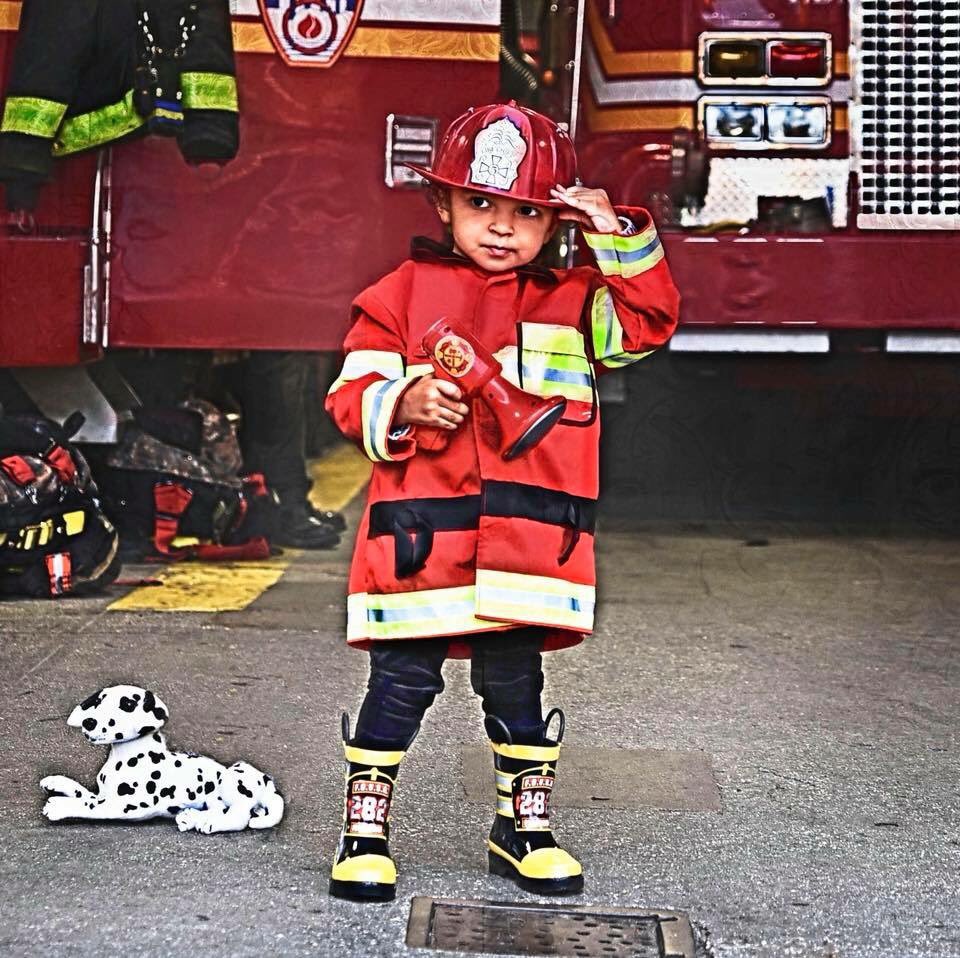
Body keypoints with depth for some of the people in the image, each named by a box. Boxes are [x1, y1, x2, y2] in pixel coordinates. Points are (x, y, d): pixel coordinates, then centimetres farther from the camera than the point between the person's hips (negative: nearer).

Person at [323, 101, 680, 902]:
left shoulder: (572, 301, 12)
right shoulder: (402, 295, 5)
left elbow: (649, 321, 0)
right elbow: (352, 394, 2)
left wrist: (619, 238, -8)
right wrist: (402, 405, -17)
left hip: (528, 538, 2)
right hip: (421, 534, -2)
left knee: (515, 683, 12)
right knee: (402, 681, 2)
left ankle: (526, 828, 27)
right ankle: (365, 831, 13)